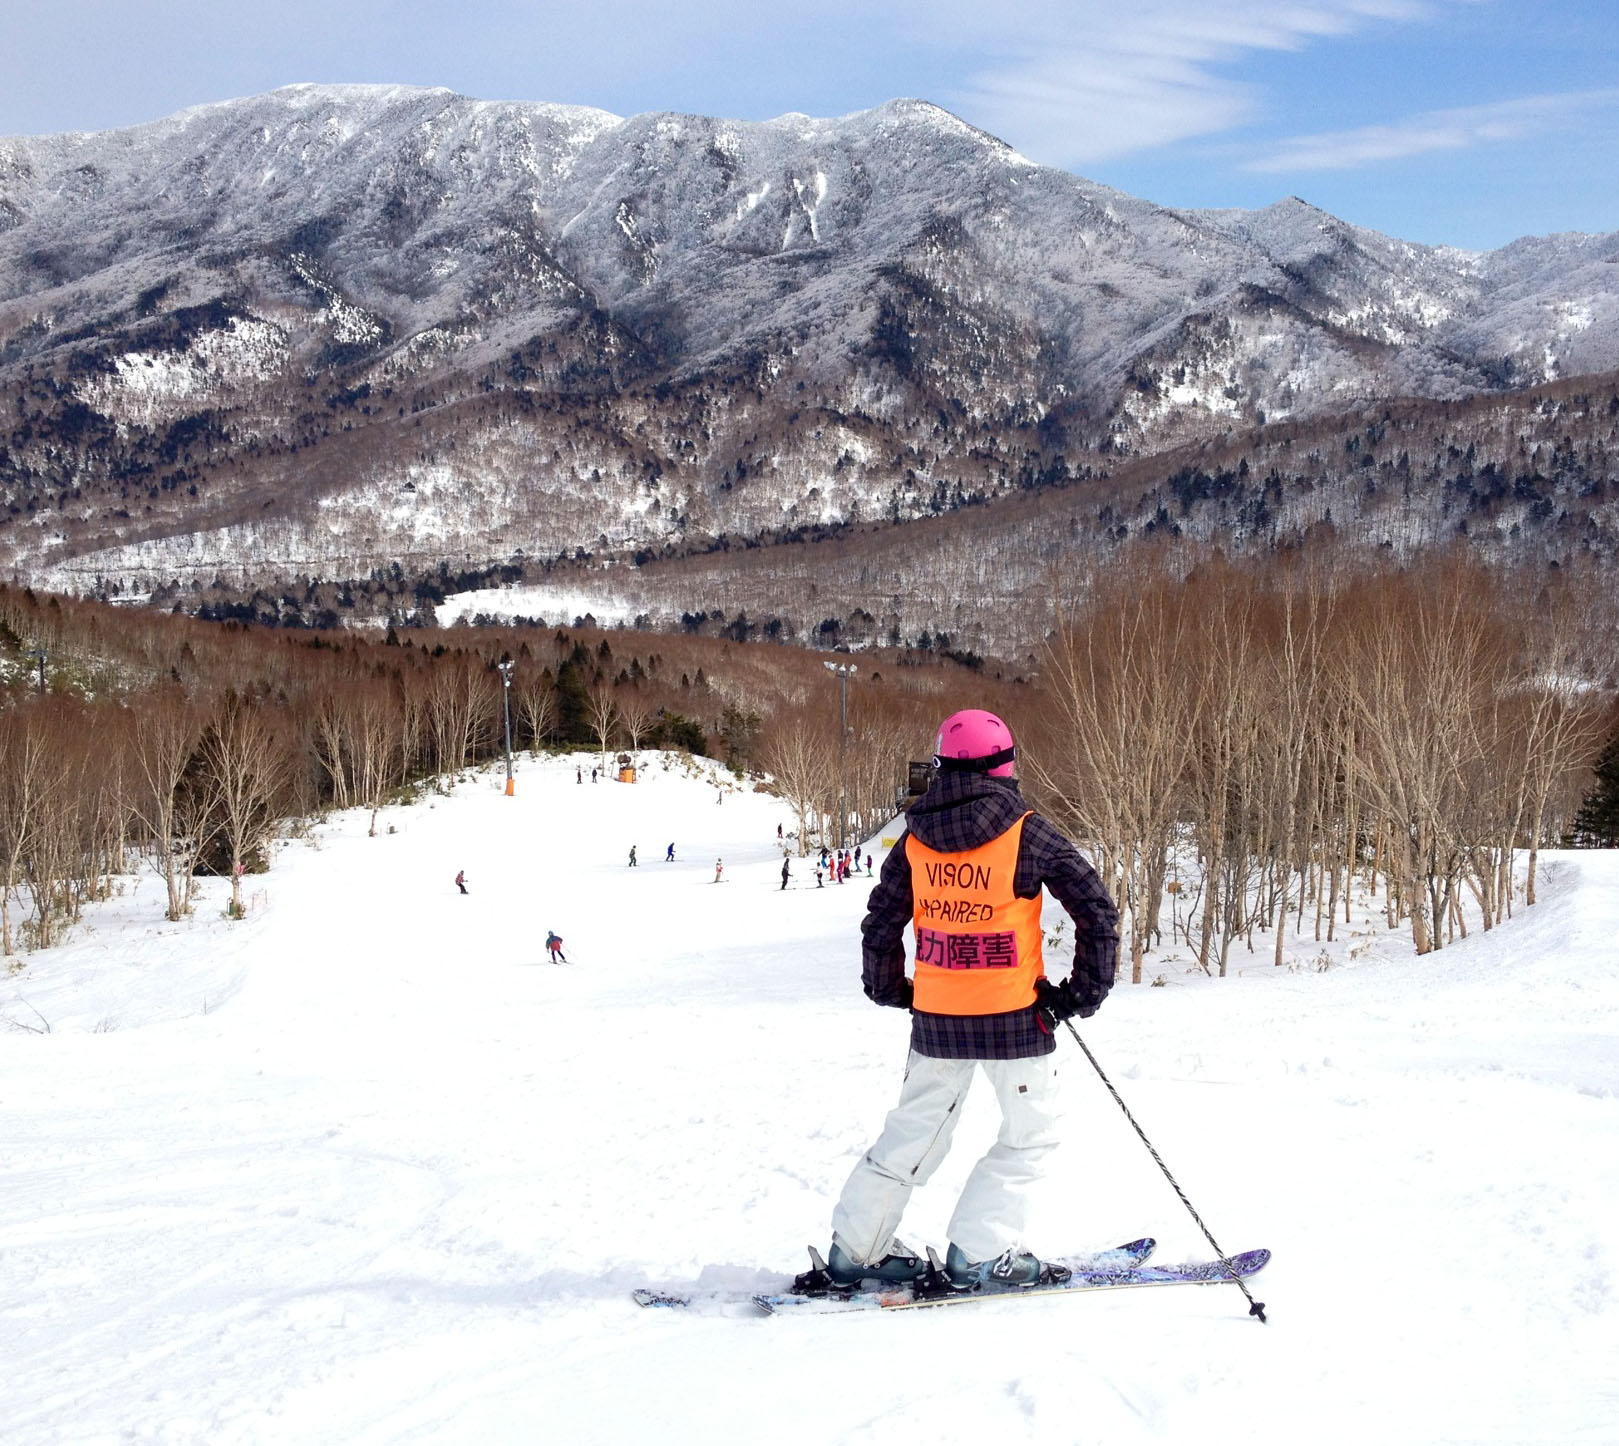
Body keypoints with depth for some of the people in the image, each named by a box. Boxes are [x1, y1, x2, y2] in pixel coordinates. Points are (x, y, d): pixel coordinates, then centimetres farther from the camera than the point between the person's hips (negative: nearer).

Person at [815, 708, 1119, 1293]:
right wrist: (1083, 993, 1)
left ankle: (855, 1249, 21)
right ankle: (981, 1254, 4)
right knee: (1031, 1132, 10)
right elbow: (1098, 912, -8)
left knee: (914, 1130, 17)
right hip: (1014, 1017, -5)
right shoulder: (1028, 833, -9)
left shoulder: (916, 838, 2)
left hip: (935, 1018, 5)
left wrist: (890, 990, 25)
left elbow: (880, 926, 9)